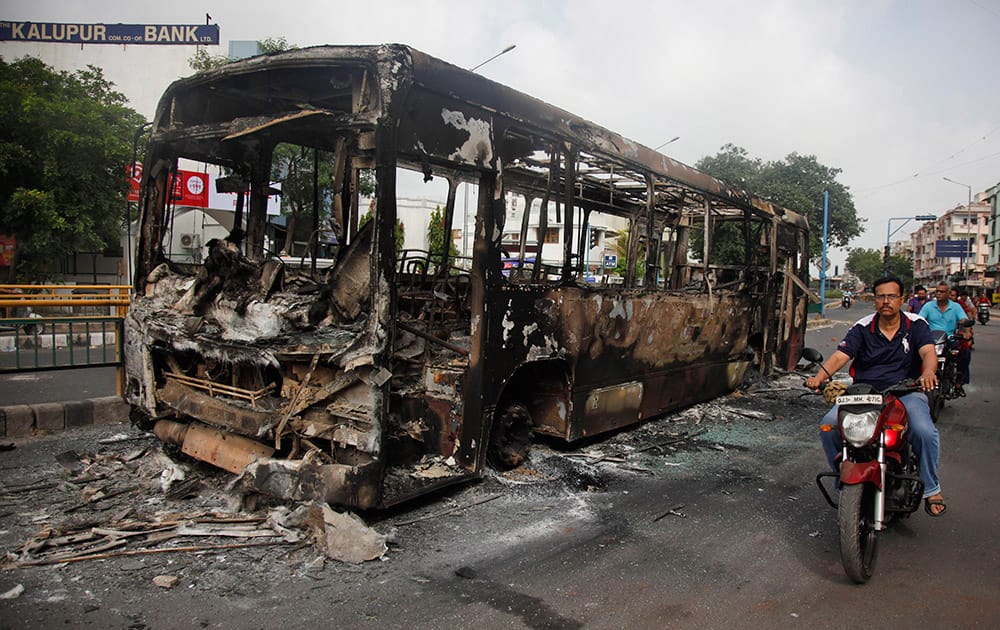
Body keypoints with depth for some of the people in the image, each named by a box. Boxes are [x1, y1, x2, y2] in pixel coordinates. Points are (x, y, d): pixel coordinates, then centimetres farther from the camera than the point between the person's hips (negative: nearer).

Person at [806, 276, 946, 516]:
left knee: (925, 431, -29)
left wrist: (928, 372, -37)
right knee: (829, 424, -22)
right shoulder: (862, 327, 5)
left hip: (905, 391, -1)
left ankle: (931, 488, -2)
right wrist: (819, 377, -26)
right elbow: (840, 355, -6)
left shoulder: (916, 324, 5)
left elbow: (928, 352, -12)